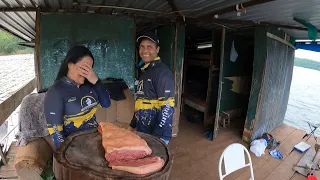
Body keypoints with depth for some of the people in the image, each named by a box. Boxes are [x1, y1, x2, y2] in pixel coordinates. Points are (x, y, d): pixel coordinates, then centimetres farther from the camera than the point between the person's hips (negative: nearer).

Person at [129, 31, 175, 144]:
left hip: (156, 135, -8)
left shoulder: (162, 72, -15)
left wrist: (159, 136, -22)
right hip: (141, 131, 8)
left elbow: (167, 107, -21)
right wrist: (133, 125, 18)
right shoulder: (145, 72, 11)